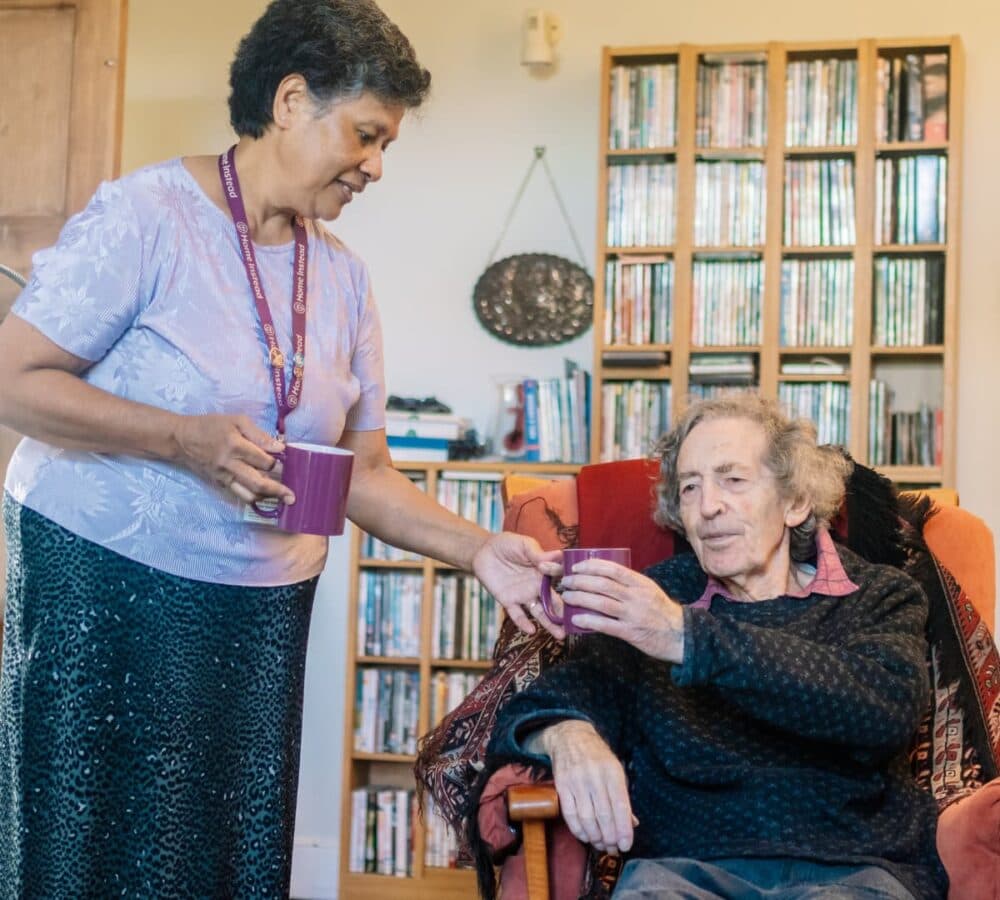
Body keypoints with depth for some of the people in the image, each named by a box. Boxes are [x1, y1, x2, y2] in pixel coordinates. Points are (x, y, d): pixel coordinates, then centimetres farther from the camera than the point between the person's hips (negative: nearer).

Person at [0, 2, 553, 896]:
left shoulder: (342, 277, 8)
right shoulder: (148, 214, -11)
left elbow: (363, 471, 9)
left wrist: (479, 550, -5)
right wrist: (186, 439, -23)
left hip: (261, 614, 6)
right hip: (100, 587, -5)